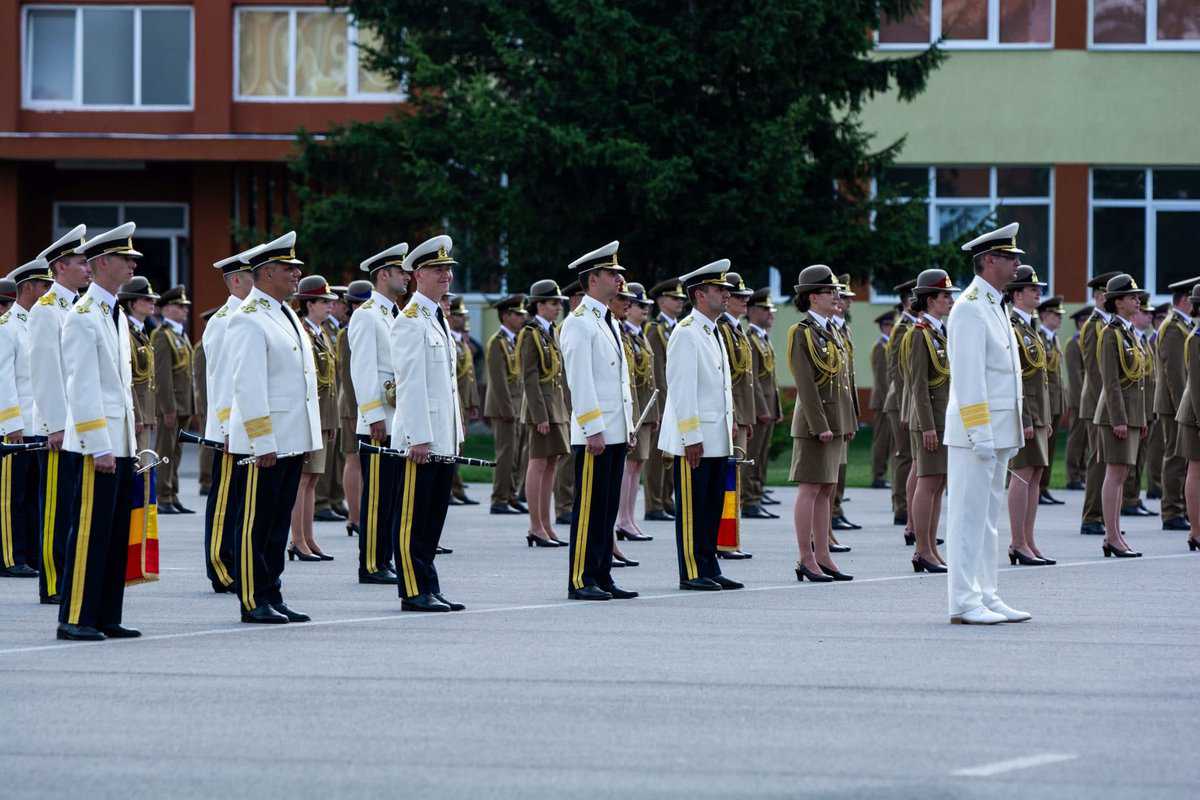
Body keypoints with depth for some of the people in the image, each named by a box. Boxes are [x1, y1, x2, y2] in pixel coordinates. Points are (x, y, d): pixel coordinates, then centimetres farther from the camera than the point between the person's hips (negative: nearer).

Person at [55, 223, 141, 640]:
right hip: (96, 443, -9)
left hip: (121, 442, 9)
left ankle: (107, 618, 12)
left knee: (116, 534, 9)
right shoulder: (82, 317, -12)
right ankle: (75, 618, -5)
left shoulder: (117, 315, 16)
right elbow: (82, 387, -17)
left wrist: (129, 443, 18)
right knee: (90, 531, -8)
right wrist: (99, 446, -20)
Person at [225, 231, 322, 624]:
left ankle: (272, 596, 16)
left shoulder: (286, 314, 16)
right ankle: (253, 602, 1)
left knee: (279, 522, 11)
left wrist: (308, 434, 19)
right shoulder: (249, 320, -13)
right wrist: (263, 442, -22)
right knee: (257, 522, -3)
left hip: (293, 439, 9)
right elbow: (248, 386, -18)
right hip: (266, 441, -9)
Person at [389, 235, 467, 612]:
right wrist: (418, 438, -20)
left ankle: (428, 590, 13)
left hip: (443, 437, 9)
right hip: (421, 437, -9)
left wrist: (455, 435, 19)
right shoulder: (411, 321, -10)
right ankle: (415, 592, -3)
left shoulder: (439, 320, 18)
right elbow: (410, 383, -16)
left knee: (433, 519, 10)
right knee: (412, 519, -4)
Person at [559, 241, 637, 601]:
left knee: (608, 508, 9)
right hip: (594, 434, -9)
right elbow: (580, 381, -16)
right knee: (589, 508, -6)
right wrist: (593, 430, -20)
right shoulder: (579, 324, -11)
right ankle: (581, 581, -3)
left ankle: (602, 578, 13)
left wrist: (629, 426, 18)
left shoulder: (608, 322, 18)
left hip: (615, 432, 9)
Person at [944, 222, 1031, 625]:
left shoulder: (994, 307, 17)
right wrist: (980, 434, -22)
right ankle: (964, 603, -6)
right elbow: (968, 377, -19)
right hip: (974, 432, -10)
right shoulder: (970, 308, -14)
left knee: (987, 517, 11)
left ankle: (986, 596, 14)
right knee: (968, 516, -7)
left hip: (995, 434, 10)